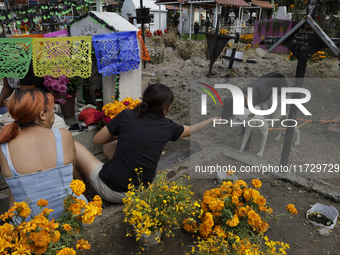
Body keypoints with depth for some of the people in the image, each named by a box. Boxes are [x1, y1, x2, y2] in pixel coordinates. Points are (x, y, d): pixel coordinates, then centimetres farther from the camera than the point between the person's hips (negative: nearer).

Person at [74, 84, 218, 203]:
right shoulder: (168, 127, -4)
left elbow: (97, 140, 1)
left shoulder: (127, 115, -10)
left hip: (109, 190, -4)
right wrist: (212, 120, 35)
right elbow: (192, 130, 18)